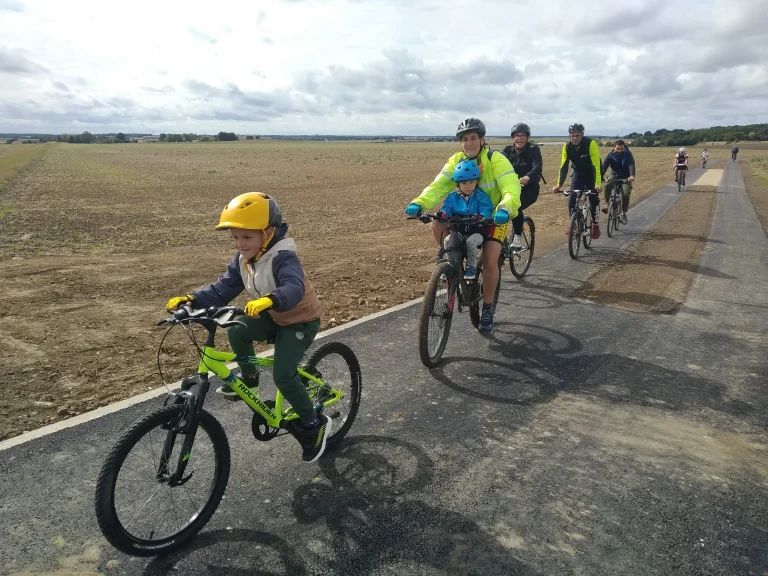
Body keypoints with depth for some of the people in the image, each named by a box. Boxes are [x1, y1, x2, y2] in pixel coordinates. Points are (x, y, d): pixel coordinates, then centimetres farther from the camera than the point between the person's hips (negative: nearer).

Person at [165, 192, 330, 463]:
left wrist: (269, 300, -68)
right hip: (274, 317, 7)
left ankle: (314, 424, 6)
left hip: (300, 320, -7)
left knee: (283, 376, -17)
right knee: (237, 330, -20)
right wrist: (191, 299, -24)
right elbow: (223, 289, -9)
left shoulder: (283, 257, -29)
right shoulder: (243, 259, -6)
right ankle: (248, 376, 9)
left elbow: (294, 288, -48)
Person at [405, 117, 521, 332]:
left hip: (494, 216, -4)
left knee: (490, 261, -19)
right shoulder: (456, 161, -10)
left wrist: (504, 209, -56)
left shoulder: (496, 160, -22)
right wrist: (419, 203, -41)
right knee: (437, 225, -22)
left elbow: (512, 190, -34)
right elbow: (438, 186, -22)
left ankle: (488, 308, 2)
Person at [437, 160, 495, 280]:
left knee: (471, 241, -35)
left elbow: (487, 209, -15)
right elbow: (447, 208, -2)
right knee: (447, 241, -26)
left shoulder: (481, 196, -3)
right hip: (459, 232, 3)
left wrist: (482, 217, -38)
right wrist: (442, 214, -27)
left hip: (477, 232, -3)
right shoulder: (453, 197, 7)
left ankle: (472, 267, -12)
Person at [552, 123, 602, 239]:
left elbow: (596, 165, -33)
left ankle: (595, 224, 11)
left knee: (593, 199, -7)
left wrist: (598, 184, -42)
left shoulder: (590, 144, -28)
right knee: (572, 199, -9)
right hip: (578, 174, 3)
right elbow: (563, 166, -17)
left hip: (591, 174, -3)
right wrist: (559, 185, -26)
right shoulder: (567, 147, -17)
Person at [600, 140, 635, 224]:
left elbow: (631, 165, -30)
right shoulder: (610, 156, -12)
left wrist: (632, 176, -51)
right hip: (614, 177, 1)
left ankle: (623, 213, -1)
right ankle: (608, 205, -14)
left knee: (625, 194, -22)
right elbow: (604, 167, -26)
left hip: (625, 179, -1)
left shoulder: (628, 155, -14)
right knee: (606, 186, -31)